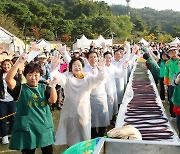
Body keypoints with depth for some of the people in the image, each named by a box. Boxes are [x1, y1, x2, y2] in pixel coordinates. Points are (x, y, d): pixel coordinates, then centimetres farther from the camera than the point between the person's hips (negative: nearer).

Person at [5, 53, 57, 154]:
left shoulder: (44, 88, 5)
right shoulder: (21, 88, -2)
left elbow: (53, 100, -10)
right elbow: (8, 79, -20)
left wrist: (52, 86, -28)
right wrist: (19, 63, -31)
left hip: (45, 127, 2)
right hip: (26, 128, -2)